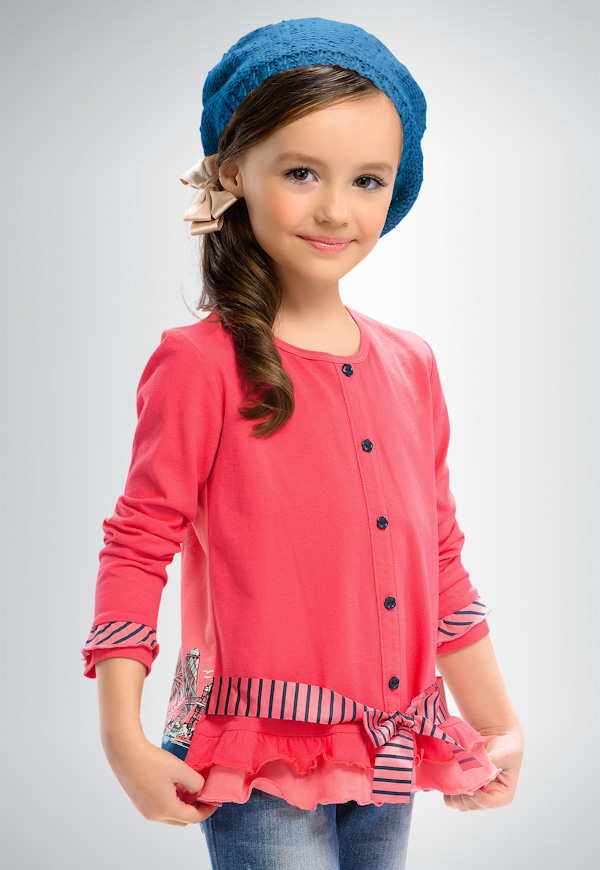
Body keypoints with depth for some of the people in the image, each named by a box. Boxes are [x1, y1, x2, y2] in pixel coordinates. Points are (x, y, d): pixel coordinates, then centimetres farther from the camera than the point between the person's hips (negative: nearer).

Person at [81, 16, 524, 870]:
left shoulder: (410, 366, 7)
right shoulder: (202, 363, -10)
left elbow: (439, 556, 13)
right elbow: (138, 545, -7)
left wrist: (498, 720, 16)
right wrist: (123, 737, -12)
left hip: (390, 755, 6)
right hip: (262, 759, -5)